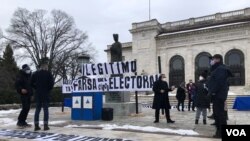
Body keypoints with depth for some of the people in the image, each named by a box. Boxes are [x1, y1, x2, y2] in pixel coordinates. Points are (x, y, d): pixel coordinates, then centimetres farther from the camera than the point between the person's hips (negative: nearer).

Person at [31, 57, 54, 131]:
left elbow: (32, 83, 7)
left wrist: (37, 88, 15)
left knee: (37, 110, 9)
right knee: (46, 109, 1)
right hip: (46, 94, -4)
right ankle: (45, 125, 1)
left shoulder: (35, 73, 7)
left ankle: (36, 125, 10)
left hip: (38, 94, 4)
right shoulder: (48, 73, -7)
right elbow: (51, 83, -14)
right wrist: (48, 89, 2)